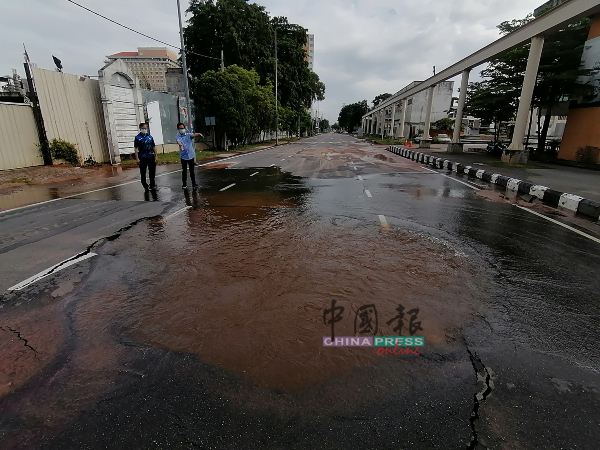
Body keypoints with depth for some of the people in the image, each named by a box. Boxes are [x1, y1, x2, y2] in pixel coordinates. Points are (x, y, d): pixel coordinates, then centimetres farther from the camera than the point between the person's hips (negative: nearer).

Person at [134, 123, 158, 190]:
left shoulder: (150, 137, 9)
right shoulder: (137, 138, -1)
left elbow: (154, 147, 10)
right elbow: (136, 148, -4)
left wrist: (156, 156, 4)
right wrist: (137, 158, -11)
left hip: (151, 157, 2)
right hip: (142, 158, -2)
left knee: (152, 172, 6)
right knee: (143, 173, 5)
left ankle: (152, 185, 18)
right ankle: (145, 185, 18)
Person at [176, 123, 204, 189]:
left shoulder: (188, 135, 2)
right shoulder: (178, 137, 1)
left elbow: (194, 135, -20)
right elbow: (179, 142, -22)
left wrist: (199, 134, -44)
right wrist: (181, 145, -46)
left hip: (191, 155, 0)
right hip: (183, 156, 0)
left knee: (192, 170, 5)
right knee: (184, 170, 7)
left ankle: (194, 183, 12)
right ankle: (184, 184, 18)